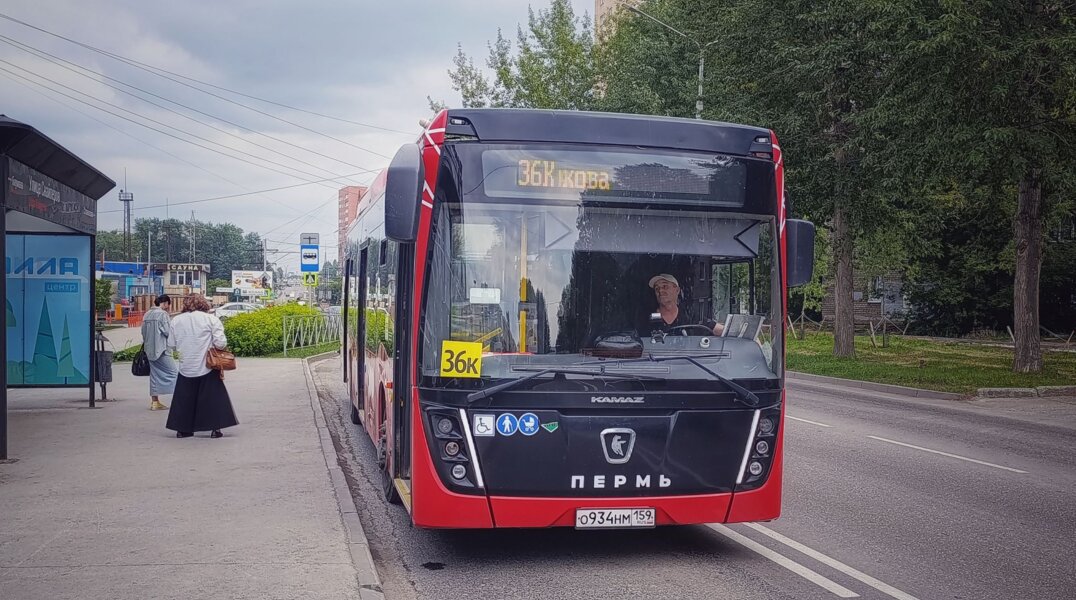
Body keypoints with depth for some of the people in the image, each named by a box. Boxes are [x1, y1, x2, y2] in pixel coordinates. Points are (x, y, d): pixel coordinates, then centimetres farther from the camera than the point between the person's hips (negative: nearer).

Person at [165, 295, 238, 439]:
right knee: (213, 399, 7)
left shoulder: (176, 321, 3)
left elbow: (172, 344, 8)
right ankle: (215, 428, 4)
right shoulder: (211, 319, -7)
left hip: (186, 368, 3)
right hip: (207, 368, -3)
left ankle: (182, 429, 17)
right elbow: (221, 343, -13)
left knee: (184, 399, 14)